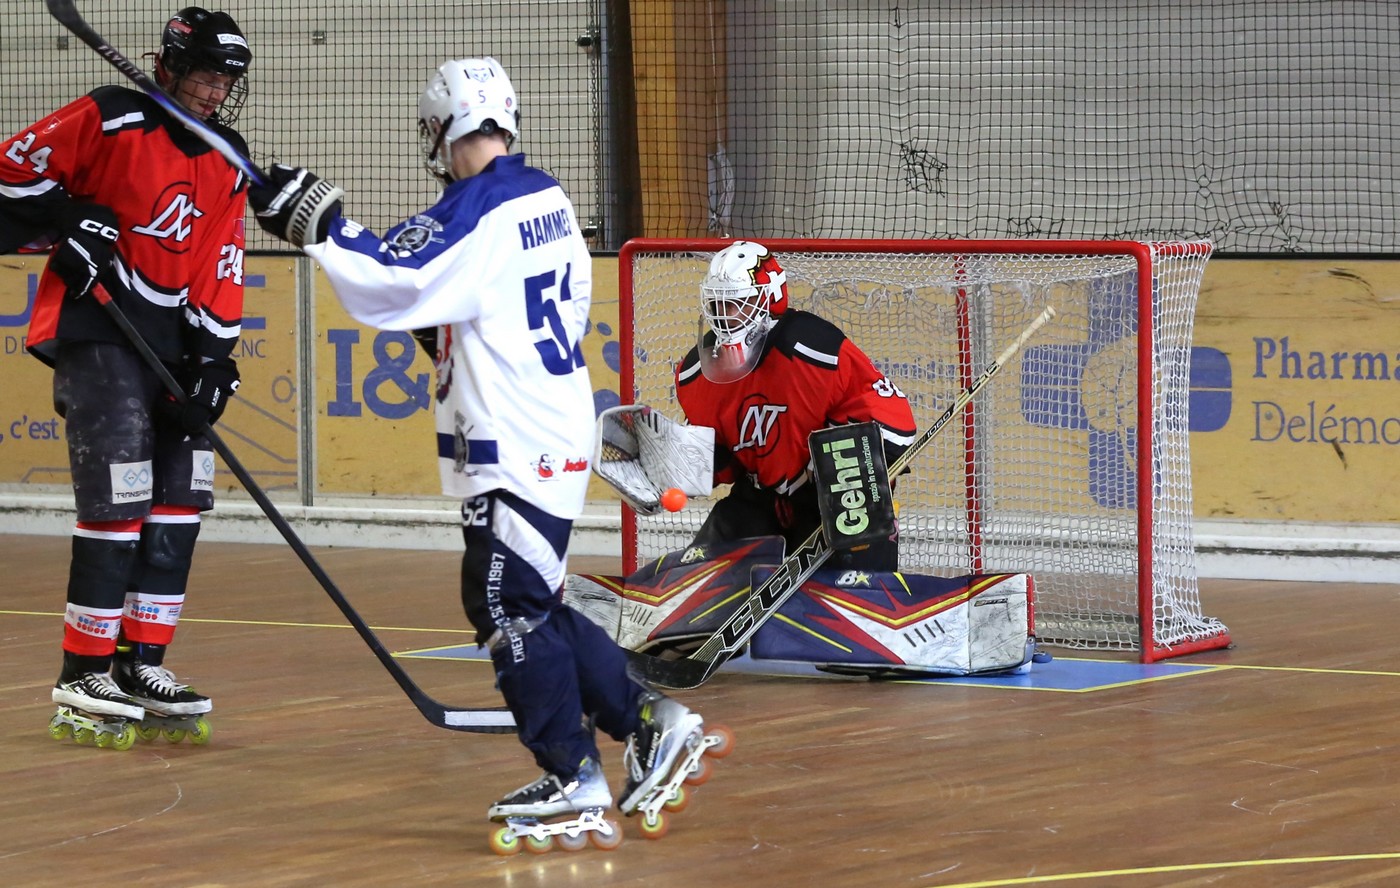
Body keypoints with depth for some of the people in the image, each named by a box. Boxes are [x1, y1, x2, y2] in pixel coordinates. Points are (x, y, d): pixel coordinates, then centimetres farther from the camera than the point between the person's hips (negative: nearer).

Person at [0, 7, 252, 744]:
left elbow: (220, 267, 8)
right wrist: (65, 225, -16)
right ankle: (83, 678, -7)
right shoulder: (110, 120, -10)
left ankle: (142, 665, 15)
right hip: (94, 328, -7)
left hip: (172, 331, 7)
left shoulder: (228, 162, 10)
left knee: (181, 499, 6)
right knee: (118, 500, -13)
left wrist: (213, 354, 0)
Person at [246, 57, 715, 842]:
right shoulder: (547, 197, 11)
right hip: (556, 431, 10)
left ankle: (574, 772, -4)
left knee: (508, 603, -6)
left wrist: (319, 223, -17)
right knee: (526, 603, 15)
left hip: (518, 446, -10)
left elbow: (390, 283, -24)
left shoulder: (477, 212, -17)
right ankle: (648, 722, 13)